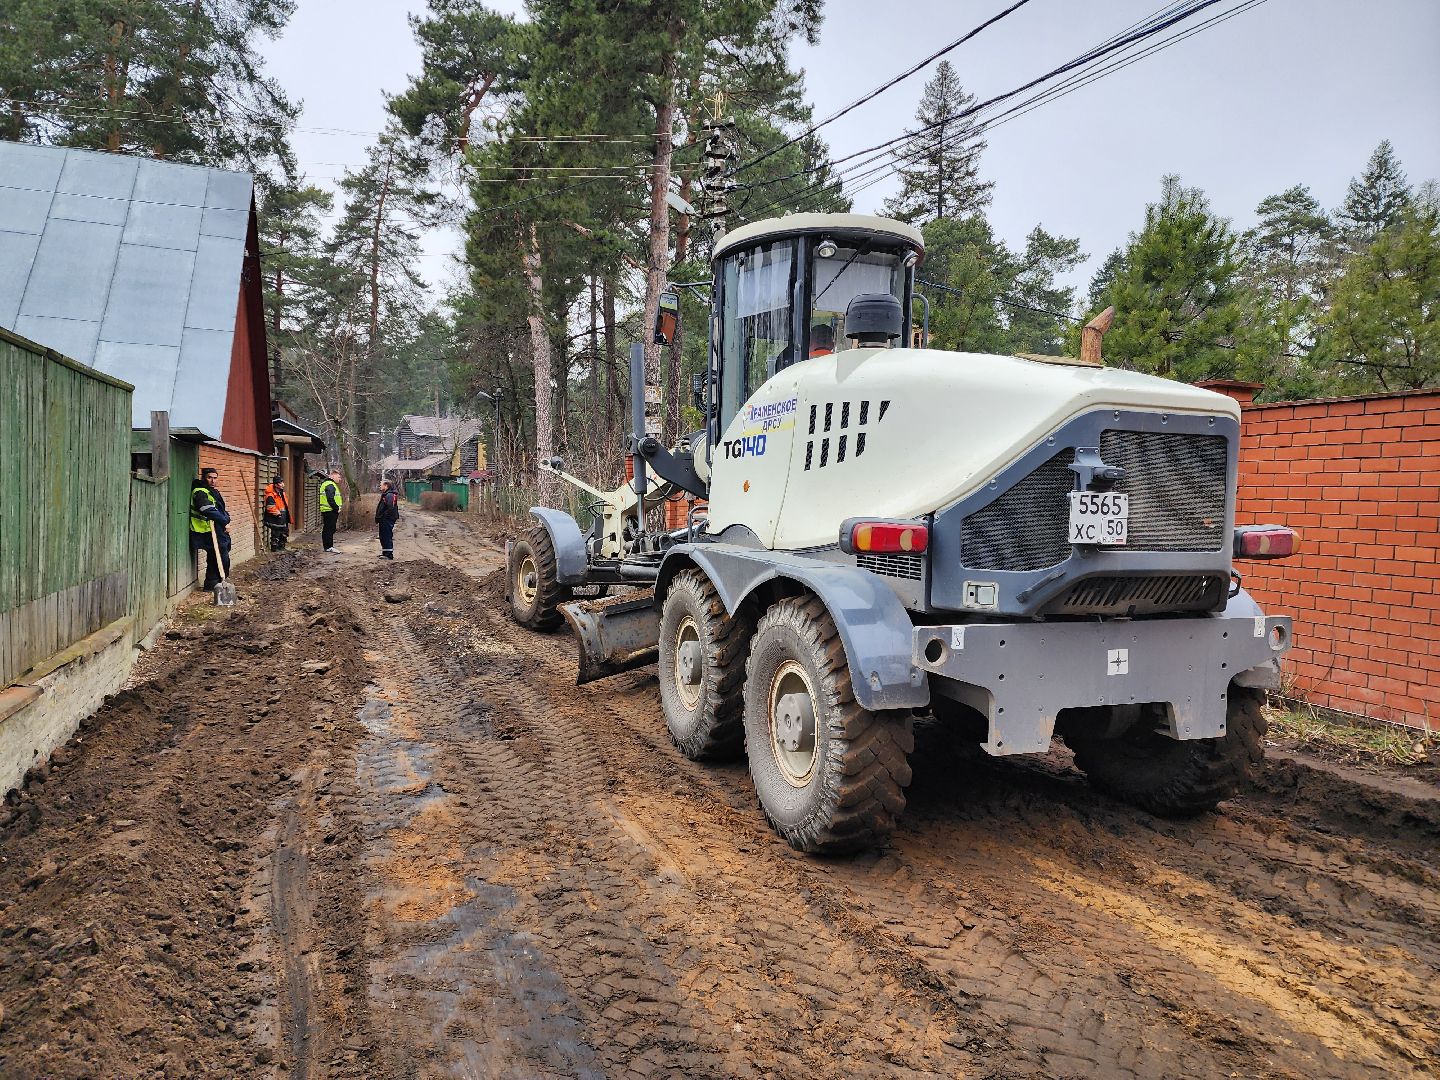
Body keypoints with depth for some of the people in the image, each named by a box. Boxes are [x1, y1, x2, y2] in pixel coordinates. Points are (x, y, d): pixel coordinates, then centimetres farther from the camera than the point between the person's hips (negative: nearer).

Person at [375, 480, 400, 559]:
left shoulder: (389, 495, -16)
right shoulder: (385, 495, 18)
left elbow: (390, 508, -26)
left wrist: (383, 516, -22)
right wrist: (378, 518, 18)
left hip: (387, 520, -11)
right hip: (384, 520, 11)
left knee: (387, 537, -8)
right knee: (383, 537, 17)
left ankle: (389, 554, -6)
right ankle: (385, 553, 25)